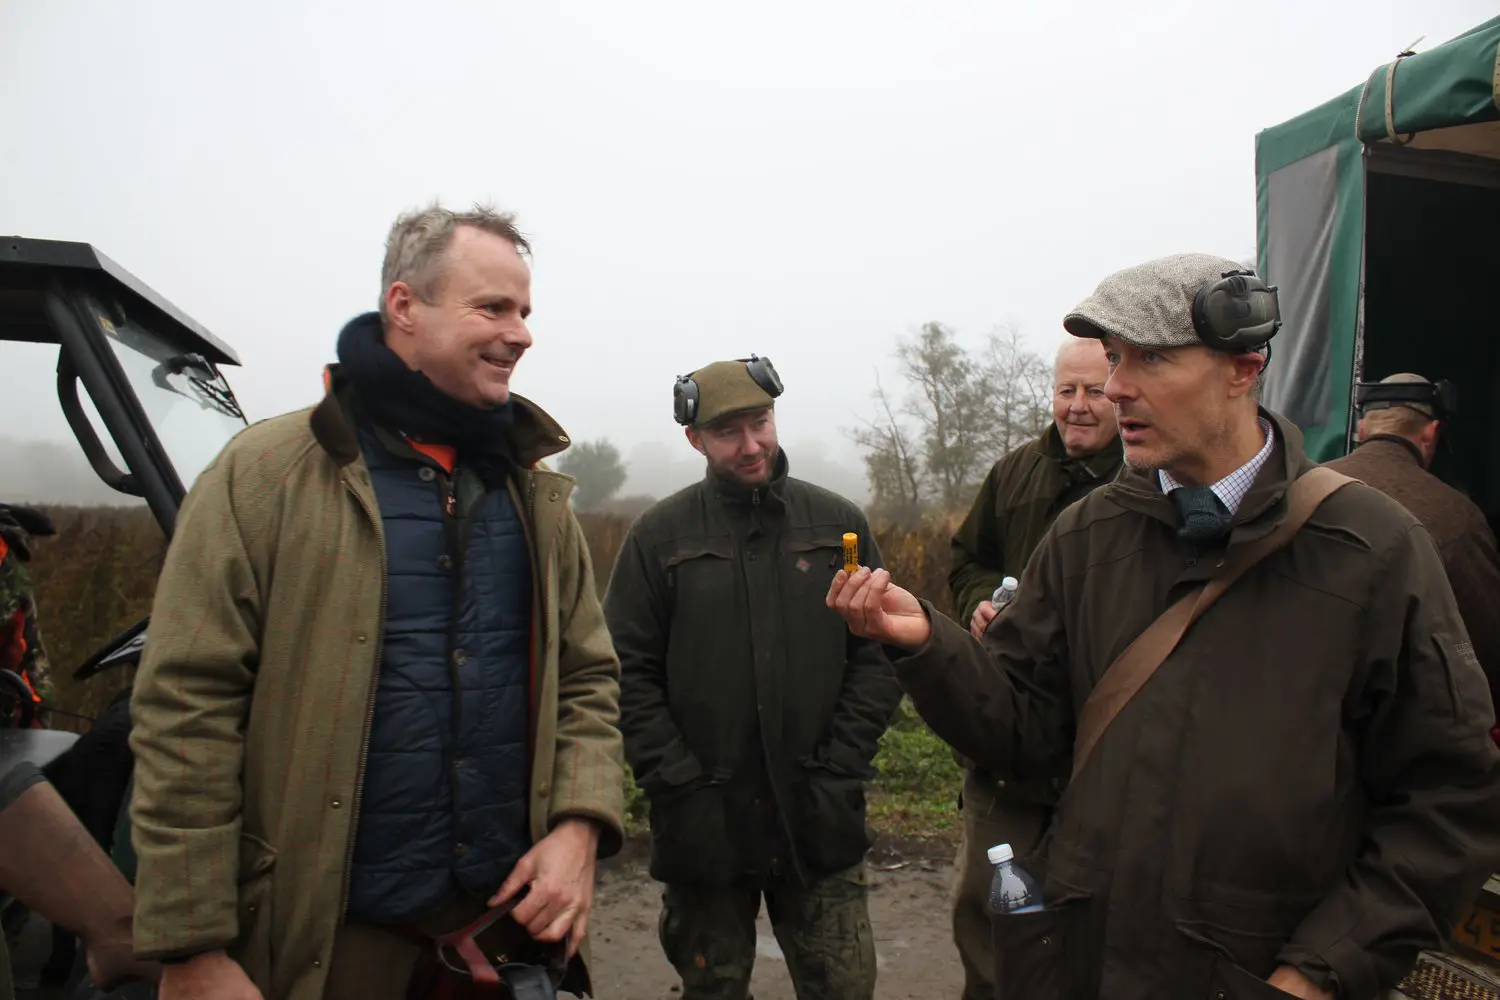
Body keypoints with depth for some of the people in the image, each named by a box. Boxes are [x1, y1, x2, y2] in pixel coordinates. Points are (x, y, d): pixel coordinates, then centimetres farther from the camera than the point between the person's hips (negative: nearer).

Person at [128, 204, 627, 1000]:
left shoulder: (534, 491, 6)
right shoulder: (266, 473, -8)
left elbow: (588, 677, 9)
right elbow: (186, 708, -11)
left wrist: (579, 825, -6)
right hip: (331, 931, -4)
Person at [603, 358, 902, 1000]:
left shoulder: (838, 523, 3)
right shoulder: (658, 536, 0)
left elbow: (878, 657, 2)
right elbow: (630, 672, -3)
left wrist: (839, 770, -6)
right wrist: (675, 780, -10)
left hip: (820, 822, 1)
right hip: (704, 824, 0)